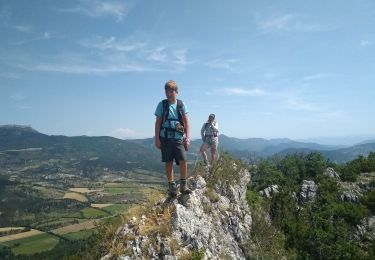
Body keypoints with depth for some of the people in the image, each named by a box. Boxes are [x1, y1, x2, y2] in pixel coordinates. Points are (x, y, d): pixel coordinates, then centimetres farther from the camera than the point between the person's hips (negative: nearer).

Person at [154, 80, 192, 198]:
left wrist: (187, 137, -3)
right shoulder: (162, 104, 3)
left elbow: (186, 122, 5)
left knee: (183, 161, -9)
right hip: (166, 138, 0)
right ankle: (171, 186, 17)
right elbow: (158, 123, 4)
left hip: (178, 138, 0)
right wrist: (157, 139, -1)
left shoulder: (181, 104, 5)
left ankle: (183, 185, 8)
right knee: (168, 162, 5)